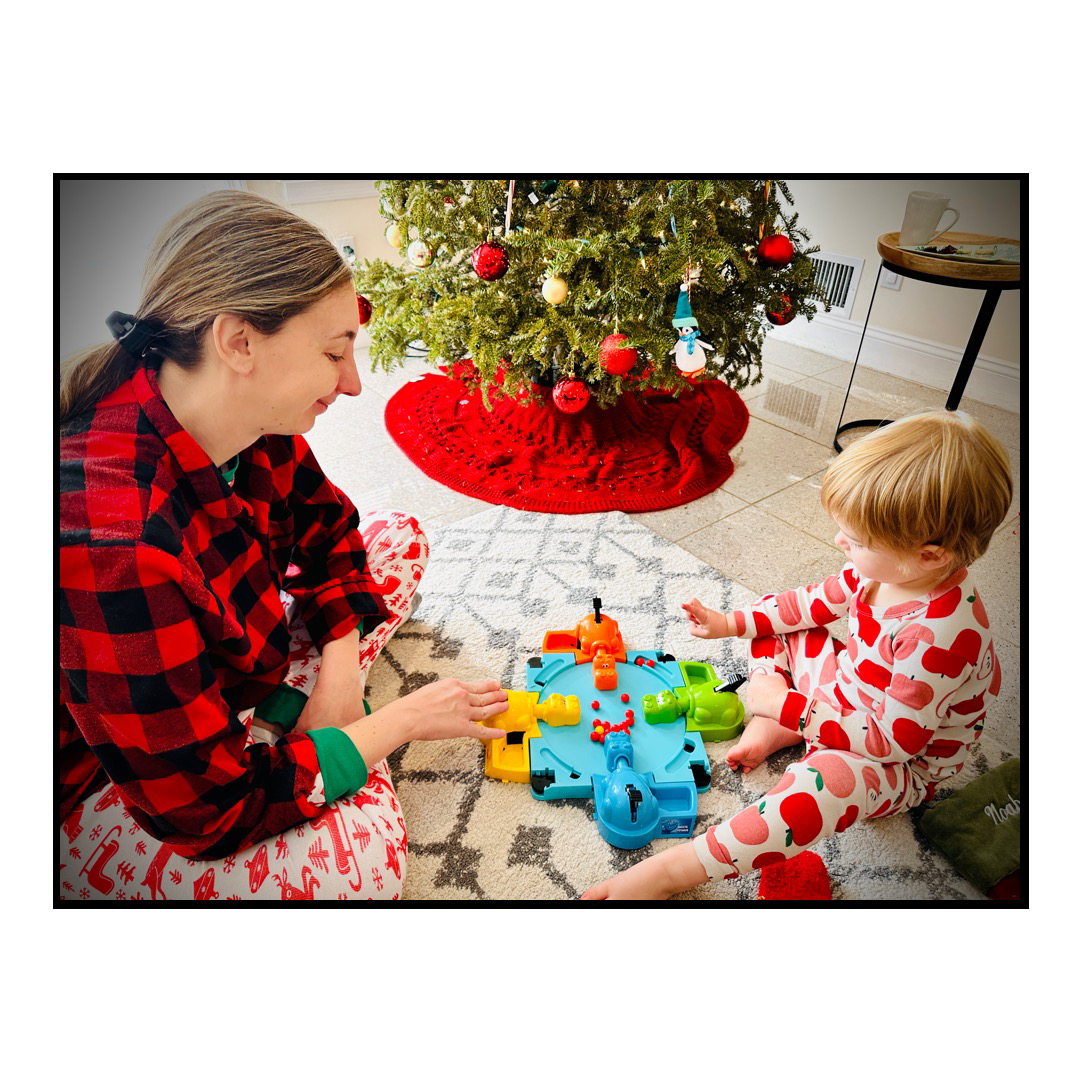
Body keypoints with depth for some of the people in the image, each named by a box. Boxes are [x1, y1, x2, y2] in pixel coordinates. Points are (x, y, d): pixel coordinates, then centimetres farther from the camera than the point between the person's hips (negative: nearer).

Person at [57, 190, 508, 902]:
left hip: (217, 674, 8)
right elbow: (209, 809, -32)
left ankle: (291, 721, 1)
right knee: (362, 850, -30)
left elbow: (324, 522, 4)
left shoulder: (253, 424, -17)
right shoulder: (110, 544, -40)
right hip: (101, 785, -7)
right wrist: (399, 723, -22)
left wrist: (339, 671, -10)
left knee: (397, 536, 3)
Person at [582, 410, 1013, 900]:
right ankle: (768, 731, -6)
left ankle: (671, 870, -40)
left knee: (829, 778, -41)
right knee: (773, 628, 7)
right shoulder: (890, 566, -13)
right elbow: (818, 600, 4)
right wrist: (733, 622, 2)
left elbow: (895, 739, -33)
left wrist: (789, 706, -29)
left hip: (905, 762, -8)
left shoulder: (944, 635, -38)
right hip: (849, 692, 9)